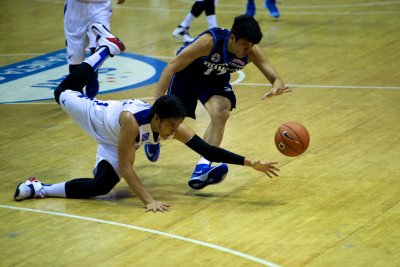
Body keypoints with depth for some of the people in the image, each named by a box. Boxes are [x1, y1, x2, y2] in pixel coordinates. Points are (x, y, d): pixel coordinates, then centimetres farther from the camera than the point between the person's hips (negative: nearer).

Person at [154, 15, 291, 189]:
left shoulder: (251, 51, -27)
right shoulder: (210, 41, -40)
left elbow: (275, 79, -23)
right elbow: (170, 68, -36)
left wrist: (277, 87, -51)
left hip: (216, 80, 3)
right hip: (187, 74, -3)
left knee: (221, 113, -26)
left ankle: (203, 167, -29)